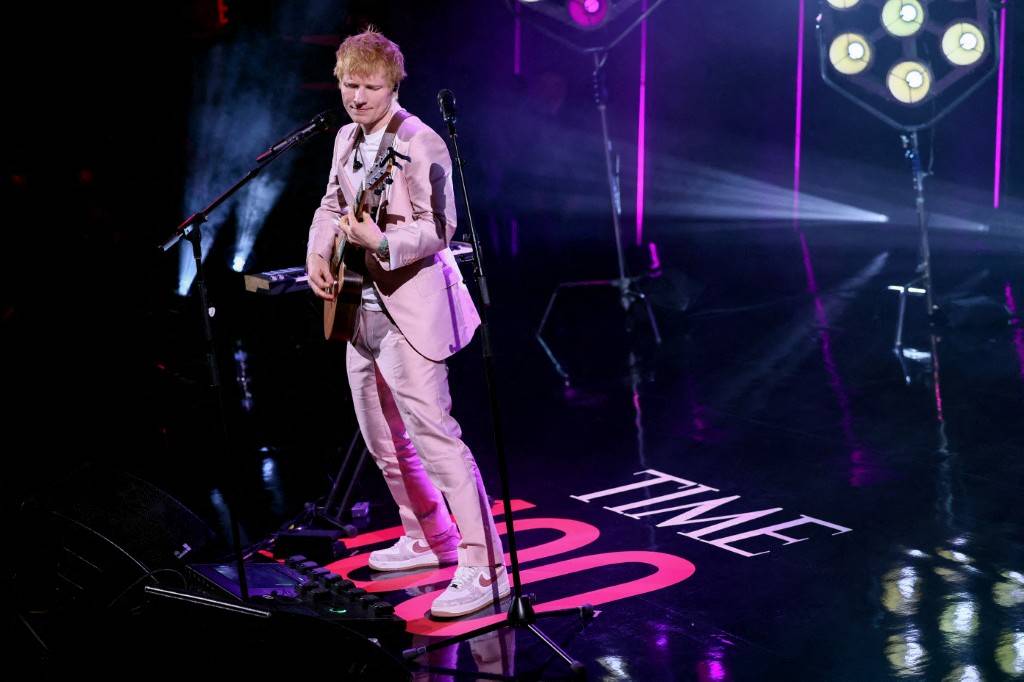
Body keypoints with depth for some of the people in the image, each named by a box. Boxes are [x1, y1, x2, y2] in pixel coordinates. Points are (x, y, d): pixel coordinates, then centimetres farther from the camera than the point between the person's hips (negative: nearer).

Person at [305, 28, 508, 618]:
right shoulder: (348, 139, 11)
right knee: (382, 437, 16)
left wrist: (382, 242, -35)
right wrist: (319, 254, 5)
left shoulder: (421, 145, -15)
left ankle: (485, 566, -13)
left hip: (411, 307, -9)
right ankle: (431, 539, 33)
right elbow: (332, 206, 22)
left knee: (431, 430, -16)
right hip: (363, 308, 9)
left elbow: (438, 228, -20)